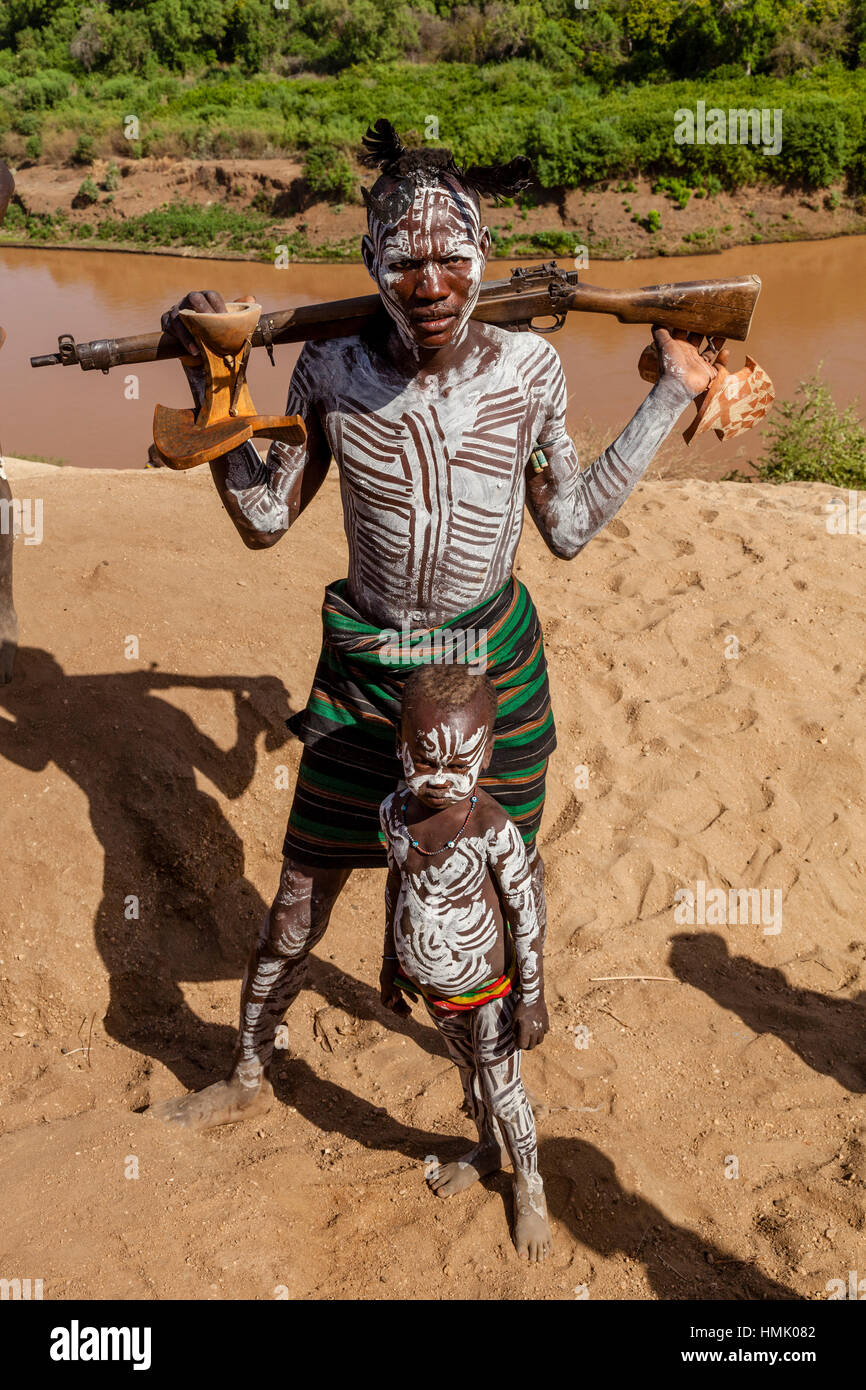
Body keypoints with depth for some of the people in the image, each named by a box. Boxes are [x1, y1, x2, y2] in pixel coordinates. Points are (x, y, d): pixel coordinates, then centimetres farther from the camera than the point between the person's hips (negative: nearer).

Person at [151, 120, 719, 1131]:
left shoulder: (528, 369, -7)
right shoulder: (332, 371, -9)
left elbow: (568, 528, 1)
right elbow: (264, 519, -1)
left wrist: (668, 399, 2)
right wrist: (212, 380, -8)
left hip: (493, 664, 1)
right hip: (364, 668, 0)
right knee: (302, 893, 9)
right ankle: (247, 1076, 35)